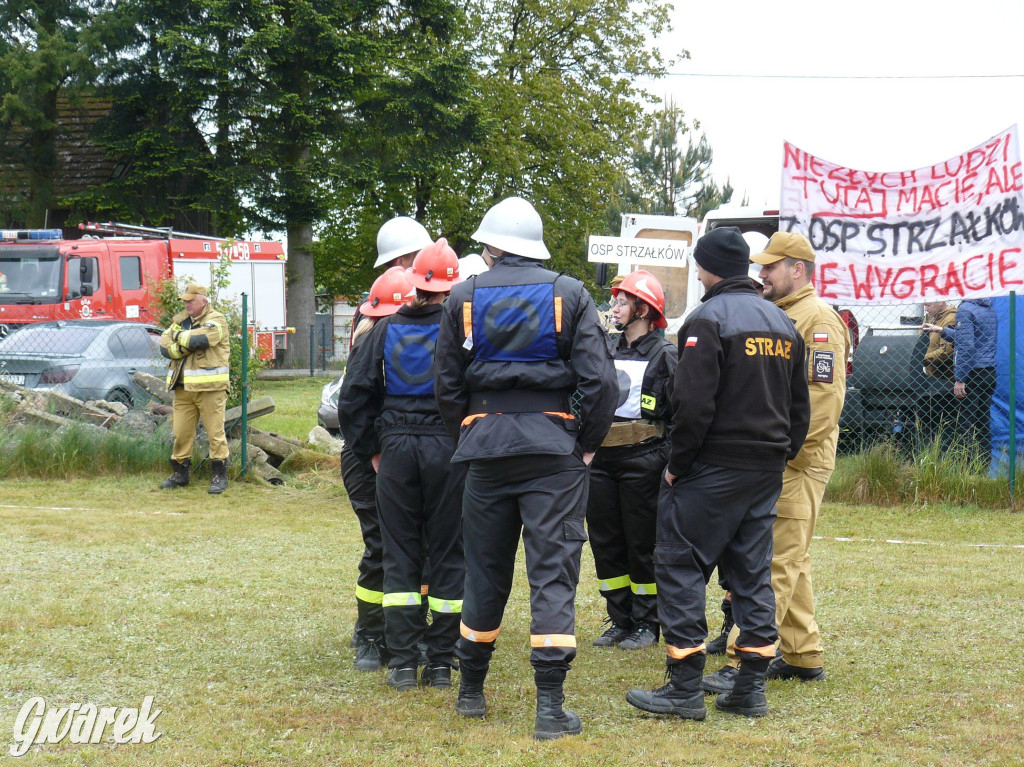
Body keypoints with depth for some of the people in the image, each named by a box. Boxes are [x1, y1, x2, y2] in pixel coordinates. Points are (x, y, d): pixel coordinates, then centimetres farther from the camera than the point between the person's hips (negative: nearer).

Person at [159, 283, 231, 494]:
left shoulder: (216, 320, -3)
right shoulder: (180, 320, 16)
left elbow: (200, 339, -21)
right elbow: (164, 346, 2)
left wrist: (179, 336, -4)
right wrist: (187, 344, -12)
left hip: (210, 387, -6)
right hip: (183, 388, 6)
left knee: (215, 432, -3)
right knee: (181, 432, 8)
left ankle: (220, 476, 4)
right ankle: (180, 474, 18)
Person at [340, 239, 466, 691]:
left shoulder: (386, 330, 5)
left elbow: (354, 395, 5)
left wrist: (371, 449, 12)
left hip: (395, 449, 2)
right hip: (448, 448, -2)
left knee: (399, 554, 8)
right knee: (447, 552, 6)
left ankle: (402, 663, 6)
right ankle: (441, 662, 8)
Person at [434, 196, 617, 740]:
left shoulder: (464, 297, 5)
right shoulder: (569, 295, 0)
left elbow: (448, 385, 7)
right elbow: (598, 379, -7)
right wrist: (587, 444, 4)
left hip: (486, 447, 2)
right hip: (554, 449, -2)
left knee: (485, 571, 14)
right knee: (553, 572, -2)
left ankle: (471, 690, 26)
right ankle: (550, 706, -7)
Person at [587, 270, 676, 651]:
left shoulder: (663, 355, -3)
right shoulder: (607, 351, 15)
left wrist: (666, 460, -14)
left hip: (642, 462, -6)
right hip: (602, 459, 6)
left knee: (642, 546, 0)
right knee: (605, 544, 7)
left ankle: (647, 623, 9)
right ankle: (620, 620, 16)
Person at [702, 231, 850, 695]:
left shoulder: (818, 319, -10)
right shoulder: (775, 316, 20)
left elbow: (825, 394, -19)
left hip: (797, 463, -10)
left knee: (776, 563, -11)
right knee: (789, 560, 14)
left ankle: (743, 665, -15)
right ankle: (803, 656, 22)